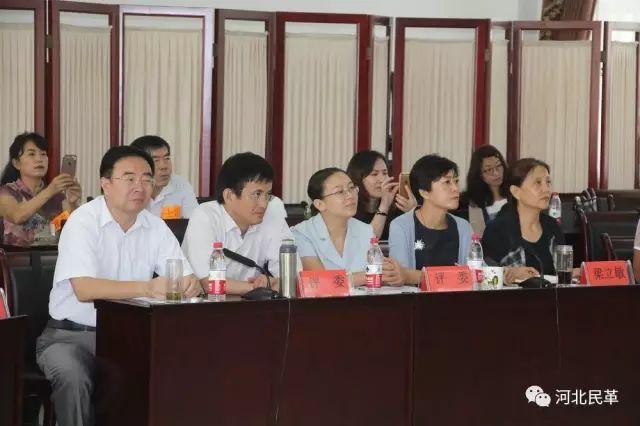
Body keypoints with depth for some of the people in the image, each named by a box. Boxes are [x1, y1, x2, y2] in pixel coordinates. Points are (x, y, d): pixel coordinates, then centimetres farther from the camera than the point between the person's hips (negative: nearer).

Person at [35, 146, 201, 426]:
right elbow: (84, 289, -26)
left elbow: (185, 277, 1)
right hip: (71, 334, -4)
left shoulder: (156, 227, 5)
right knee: (73, 378, -33)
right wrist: (146, 288, -39)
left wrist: (190, 285, -26)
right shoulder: (83, 222, -12)